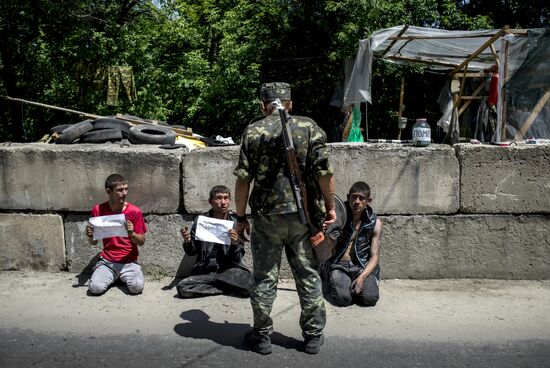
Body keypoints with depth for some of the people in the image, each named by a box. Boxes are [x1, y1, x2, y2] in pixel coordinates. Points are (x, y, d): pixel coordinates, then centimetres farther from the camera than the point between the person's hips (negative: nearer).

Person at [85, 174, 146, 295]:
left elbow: (142, 241, -1)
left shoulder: (134, 211, -6)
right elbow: (93, 242, 8)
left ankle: (123, 277, 7)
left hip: (129, 262, -1)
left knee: (137, 287, -27)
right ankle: (114, 277, 8)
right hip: (107, 261, 1)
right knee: (95, 288, -25)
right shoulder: (98, 210, -1)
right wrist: (90, 235, -14)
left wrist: (131, 234, -21)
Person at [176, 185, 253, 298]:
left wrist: (235, 243, -21)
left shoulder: (236, 222, -2)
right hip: (205, 270, 1)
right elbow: (192, 252, 9)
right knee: (182, 288, -25)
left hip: (230, 269, -1)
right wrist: (187, 242, -12)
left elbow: (237, 258, 0)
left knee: (249, 285, -31)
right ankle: (227, 288, -9)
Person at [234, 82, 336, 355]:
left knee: (264, 278, 11)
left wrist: (240, 217, 4)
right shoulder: (310, 128, 0)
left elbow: (243, 179, -4)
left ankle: (261, 336, 22)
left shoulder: (253, 131, -1)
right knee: (308, 275, 12)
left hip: (266, 215, -1)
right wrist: (330, 206, 6)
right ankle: (313, 336, 22)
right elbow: (324, 173, -6)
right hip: (304, 215, 1)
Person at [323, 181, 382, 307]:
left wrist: (362, 277, -16)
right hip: (338, 265, -2)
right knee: (343, 298, -27)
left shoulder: (375, 223, 4)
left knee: (370, 297, -24)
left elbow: (374, 256, 1)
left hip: (362, 267, 2)